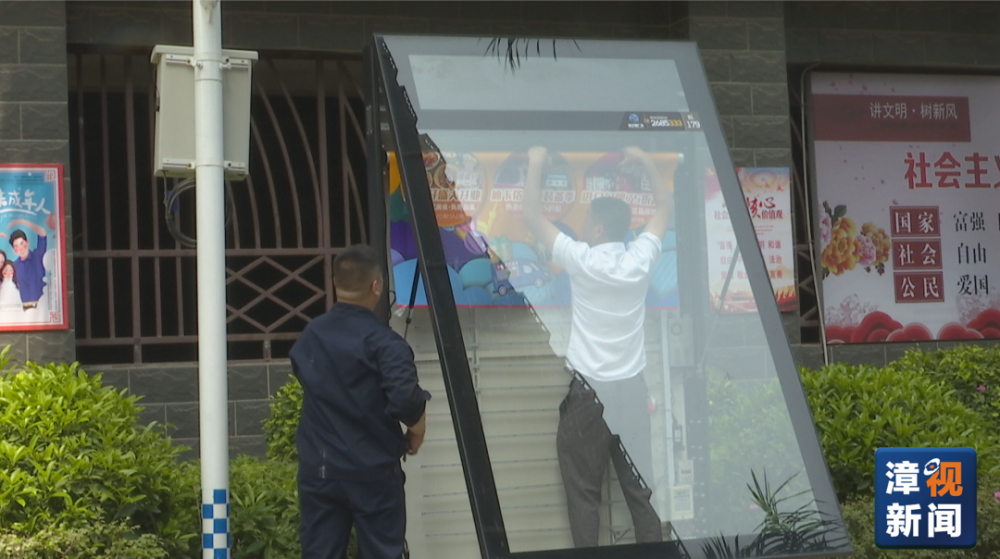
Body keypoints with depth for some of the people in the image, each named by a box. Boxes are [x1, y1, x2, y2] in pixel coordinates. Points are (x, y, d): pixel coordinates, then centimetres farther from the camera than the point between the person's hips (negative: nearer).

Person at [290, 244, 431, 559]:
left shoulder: (309, 337, 4)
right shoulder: (383, 342, -15)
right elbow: (405, 400, -25)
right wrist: (417, 430, -5)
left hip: (317, 470, 5)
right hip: (372, 471, -4)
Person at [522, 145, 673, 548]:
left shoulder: (581, 261, -12)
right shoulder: (640, 259, -1)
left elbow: (532, 216, -5)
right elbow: (665, 207, 16)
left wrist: (536, 165, 4)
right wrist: (645, 161, 20)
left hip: (589, 392, -4)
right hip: (632, 390, 5)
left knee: (583, 490, 3)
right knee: (639, 487, 11)